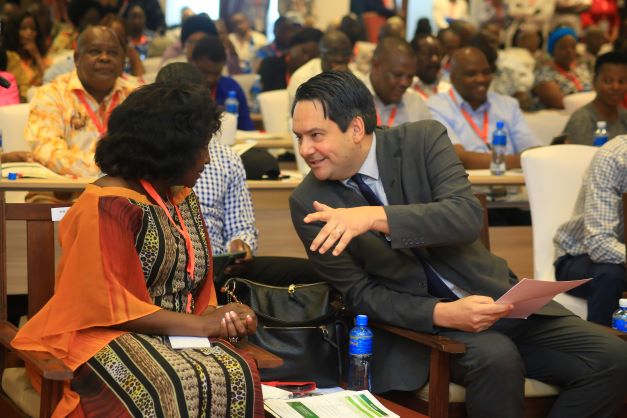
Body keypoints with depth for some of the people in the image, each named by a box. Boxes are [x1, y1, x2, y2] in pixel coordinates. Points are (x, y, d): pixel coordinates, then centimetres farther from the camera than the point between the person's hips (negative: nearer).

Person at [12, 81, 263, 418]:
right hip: (112, 337, -7)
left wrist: (218, 318, -3)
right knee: (173, 390, -38)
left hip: (180, 336, 7)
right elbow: (108, 305, -14)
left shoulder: (184, 200, 16)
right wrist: (201, 324, -15)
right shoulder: (106, 207, -11)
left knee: (237, 377, -26)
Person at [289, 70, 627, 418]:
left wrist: (376, 216, -36)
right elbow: (358, 293, -6)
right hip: (418, 320, -2)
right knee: (495, 358, -34)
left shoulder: (423, 140, -7)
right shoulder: (308, 203, -6)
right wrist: (442, 313, -23)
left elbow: (467, 216, -22)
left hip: (495, 297, 2)